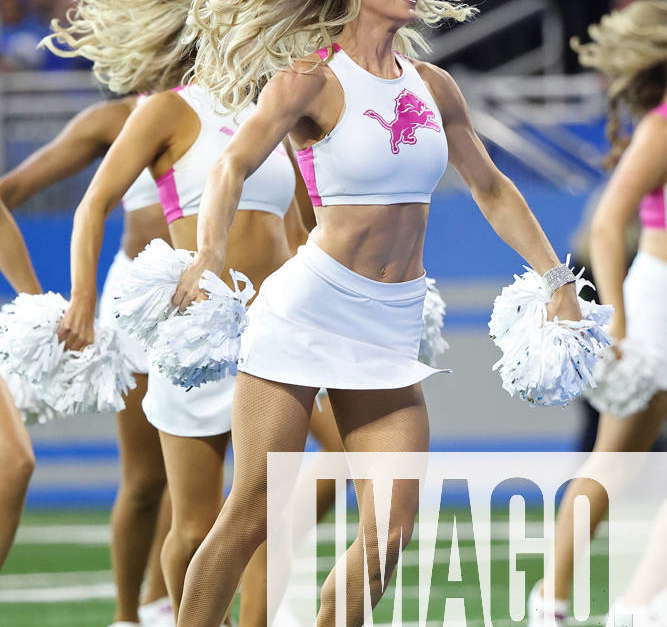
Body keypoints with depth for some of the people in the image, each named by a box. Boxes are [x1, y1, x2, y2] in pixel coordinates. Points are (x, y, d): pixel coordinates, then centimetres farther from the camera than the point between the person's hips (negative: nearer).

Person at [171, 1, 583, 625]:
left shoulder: (432, 86, 9)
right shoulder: (313, 80, -9)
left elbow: (492, 189, 22)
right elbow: (233, 165, -23)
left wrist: (559, 284, 20)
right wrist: (209, 255, -41)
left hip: (392, 328, 6)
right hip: (309, 309, -6)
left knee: (392, 529, -2)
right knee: (251, 515, -4)